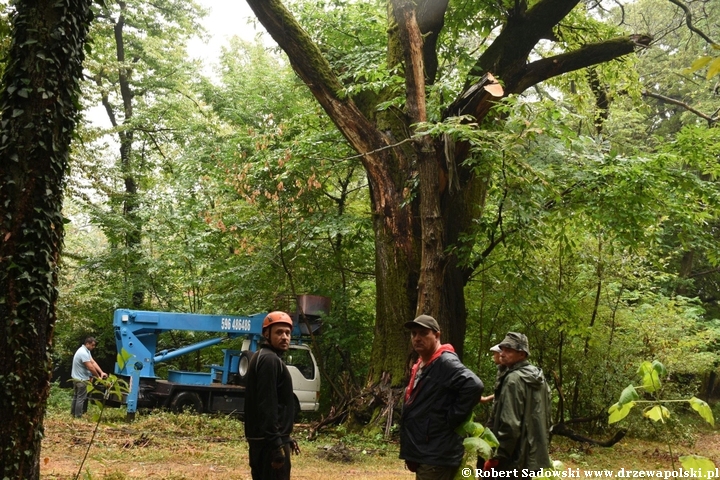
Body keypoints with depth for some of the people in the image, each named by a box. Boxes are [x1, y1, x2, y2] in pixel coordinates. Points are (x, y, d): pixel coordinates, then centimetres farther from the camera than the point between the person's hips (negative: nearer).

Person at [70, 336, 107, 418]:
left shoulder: (86, 351, 8)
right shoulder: (83, 353, -25)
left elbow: (93, 362, 4)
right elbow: (90, 367, -23)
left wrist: (101, 372, -6)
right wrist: (98, 376, -11)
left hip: (77, 378, 11)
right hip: (81, 379, -11)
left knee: (76, 397, 18)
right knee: (81, 398, -3)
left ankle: (73, 413, 27)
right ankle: (78, 416, 1)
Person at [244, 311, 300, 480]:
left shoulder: (263, 358, 18)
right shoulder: (270, 360, -14)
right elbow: (267, 406, -22)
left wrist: (284, 438, 24)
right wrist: (276, 443, -24)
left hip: (262, 438, 11)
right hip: (269, 440, -11)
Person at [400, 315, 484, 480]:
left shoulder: (446, 362, -15)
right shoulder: (420, 365, 15)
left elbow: (473, 386, -30)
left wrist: (451, 419, -21)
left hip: (436, 454, -10)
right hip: (423, 451, 10)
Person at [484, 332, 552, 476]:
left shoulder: (513, 379, -17)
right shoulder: (539, 379, 12)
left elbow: (510, 425, -23)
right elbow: (546, 419, 17)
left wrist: (496, 458, -18)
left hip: (514, 459, -9)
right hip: (534, 455, 9)